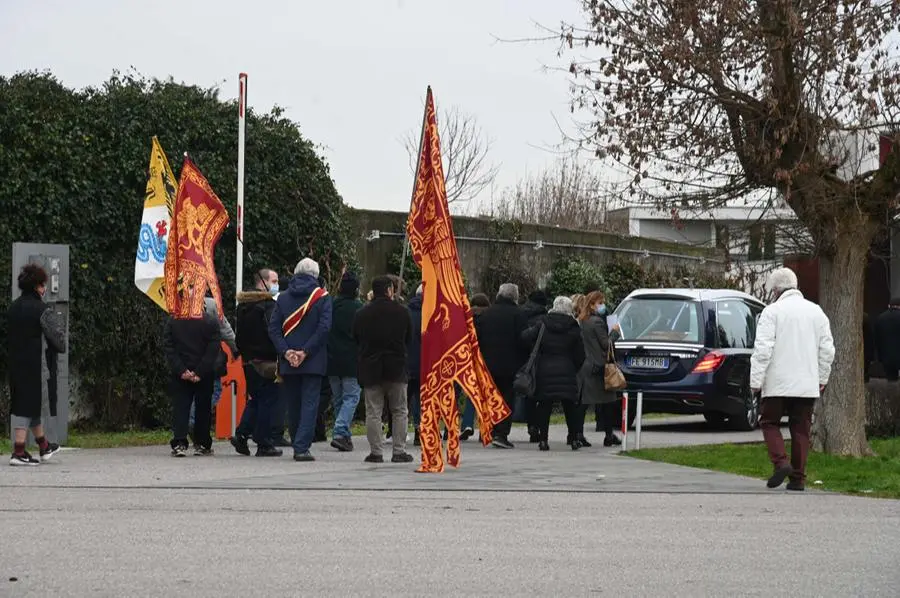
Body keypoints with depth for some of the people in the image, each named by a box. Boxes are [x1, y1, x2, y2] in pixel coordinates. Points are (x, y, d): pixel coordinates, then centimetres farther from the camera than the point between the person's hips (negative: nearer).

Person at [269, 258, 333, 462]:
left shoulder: (283, 297, 6)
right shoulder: (322, 297, -2)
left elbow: (273, 328, -2)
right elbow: (324, 327, -12)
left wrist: (286, 352, -7)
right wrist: (305, 351, -12)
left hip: (288, 363, 3)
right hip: (313, 361, -3)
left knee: (292, 405, 12)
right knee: (309, 403, -2)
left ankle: (298, 446, 20)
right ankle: (302, 447, -13)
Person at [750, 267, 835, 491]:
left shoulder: (772, 311, -7)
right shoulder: (816, 311, 9)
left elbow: (763, 350, -13)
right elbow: (827, 349, 9)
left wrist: (756, 380, -9)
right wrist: (822, 379, 16)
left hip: (778, 383, -4)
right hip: (808, 384, 4)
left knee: (770, 422, 9)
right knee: (801, 429, 8)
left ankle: (781, 462, -11)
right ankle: (798, 478, 6)